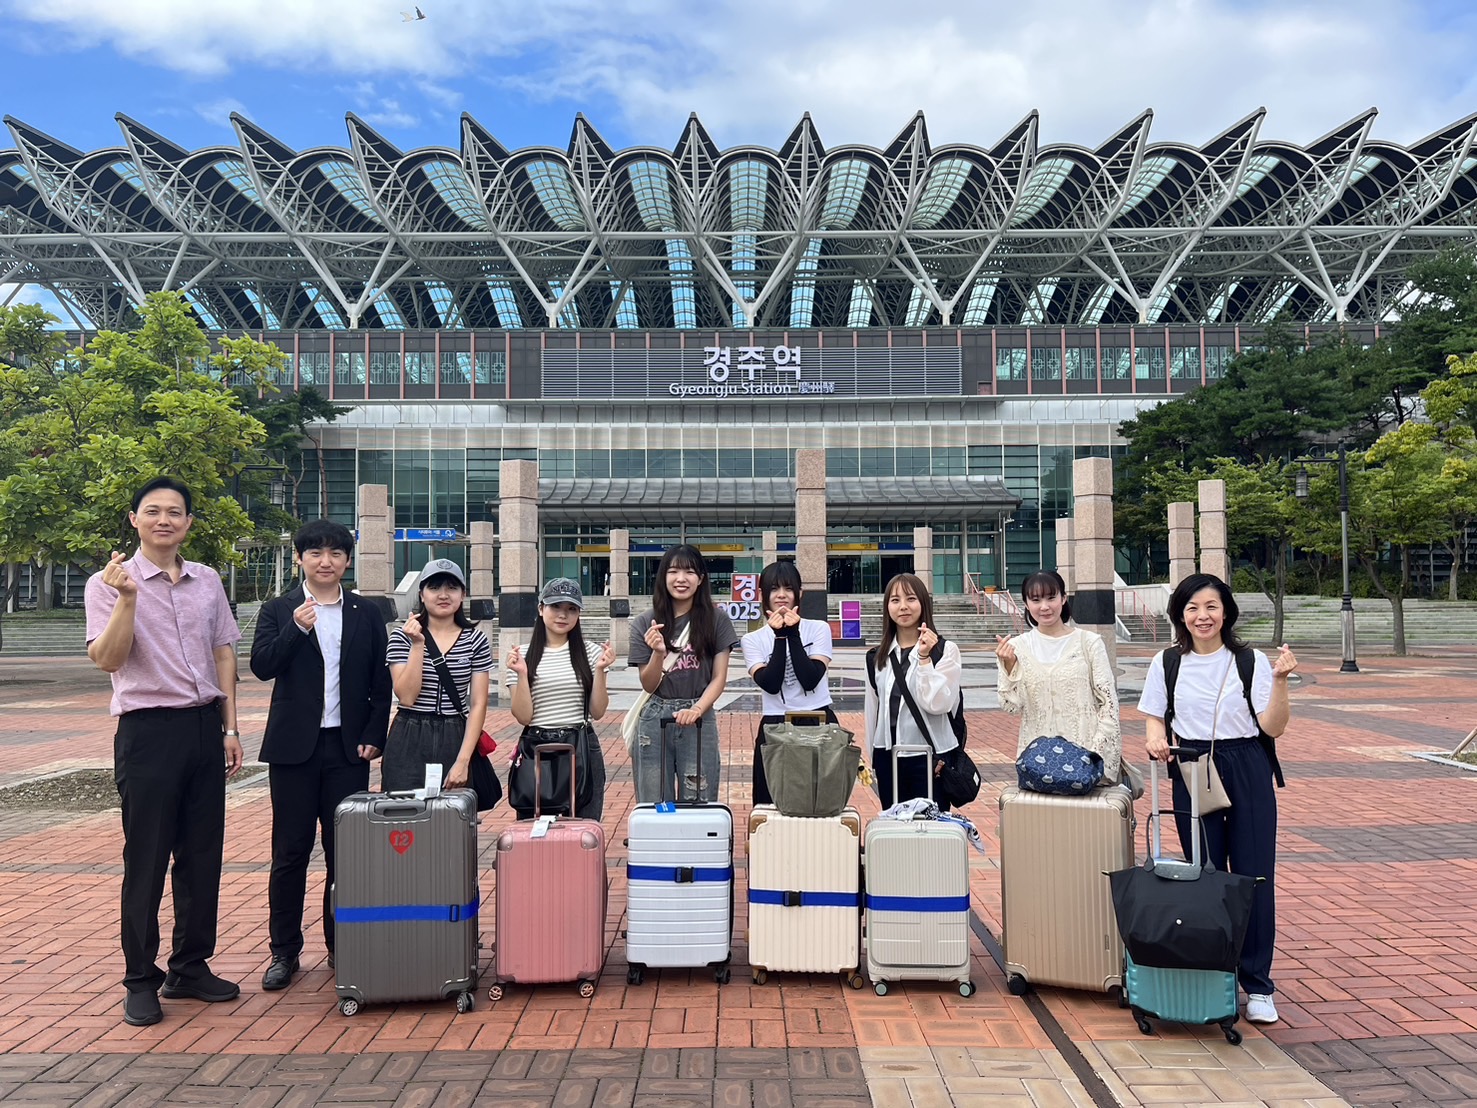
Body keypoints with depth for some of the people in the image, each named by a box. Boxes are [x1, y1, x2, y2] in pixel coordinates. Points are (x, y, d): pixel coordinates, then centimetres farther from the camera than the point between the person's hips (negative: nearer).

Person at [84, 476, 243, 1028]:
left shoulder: (207, 581, 9)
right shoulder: (109, 584, -4)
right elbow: (107, 659, -13)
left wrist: (229, 727, 10)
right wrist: (127, 598, -26)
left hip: (205, 725, 5)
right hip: (149, 730, -4)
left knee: (202, 855, 11)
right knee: (146, 860, 3)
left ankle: (191, 967, 25)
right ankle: (140, 981, 18)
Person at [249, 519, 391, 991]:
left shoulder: (367, 614, 8)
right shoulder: (278, 611, 5)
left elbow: (380, 683, 8)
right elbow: (261, 667, -8)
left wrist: (373, 737, 0)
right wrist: (297, 628, -21)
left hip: (348, 747, 1)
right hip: (295, 747, -1)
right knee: (290, 851, 5)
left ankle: (341, 945, 19)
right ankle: (284, 952, 16)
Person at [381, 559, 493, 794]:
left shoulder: (476, 640, 1)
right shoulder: (402, 636, 0)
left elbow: (478, 705, -1)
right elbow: (406, 696, -9)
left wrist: (463, 761, -9)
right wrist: (417, 645, -16)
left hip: (455, 741, 1)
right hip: (409, 742, -1)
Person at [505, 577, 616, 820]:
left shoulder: (590, 652, 4)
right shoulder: (523, 655, 2)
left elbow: (597, 712, 2)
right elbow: (523, 717, -3)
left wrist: (600, 670, -9)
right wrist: (522, 674, -13)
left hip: (581, 747, 1)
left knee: (584, 823, 3)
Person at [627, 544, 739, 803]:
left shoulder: (716, 620, 1)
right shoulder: (645, 623, 2)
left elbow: (719, 678, 1)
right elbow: (648, 685, 4)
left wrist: (696, 710, -16)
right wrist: (658, 653, -15)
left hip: (699, 720, -1)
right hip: (655, 721, 1)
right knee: (653, 806, 7)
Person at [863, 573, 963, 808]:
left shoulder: (945, 650, -5)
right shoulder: (877, 657, 8)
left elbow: (938, 704, -14)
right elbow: (872, 710, 13)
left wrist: (924, 658, -20)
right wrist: (873, 762, 16)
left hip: (929, 757, -4)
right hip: (887, 756, 4)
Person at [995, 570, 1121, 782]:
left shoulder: (1089, 643, -1)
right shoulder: (1017, 647, 3)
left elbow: (1109, 702, 0)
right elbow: (1012, 707, -1)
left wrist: (1097, 751, -8)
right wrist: (1009, 667, -14)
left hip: (1085, 752, -1)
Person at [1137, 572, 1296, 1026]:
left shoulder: (1251, 661, 0)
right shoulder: (1167, 663, 5)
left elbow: (1273, 727, -4)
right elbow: (1155, 718, 10)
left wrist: (1279, 681, -18)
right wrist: (1156, 740, -11)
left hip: (1248, 775, -1)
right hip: (1192, 774, 1)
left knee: (1254, 877, 1)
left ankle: (1256, 985, 15)